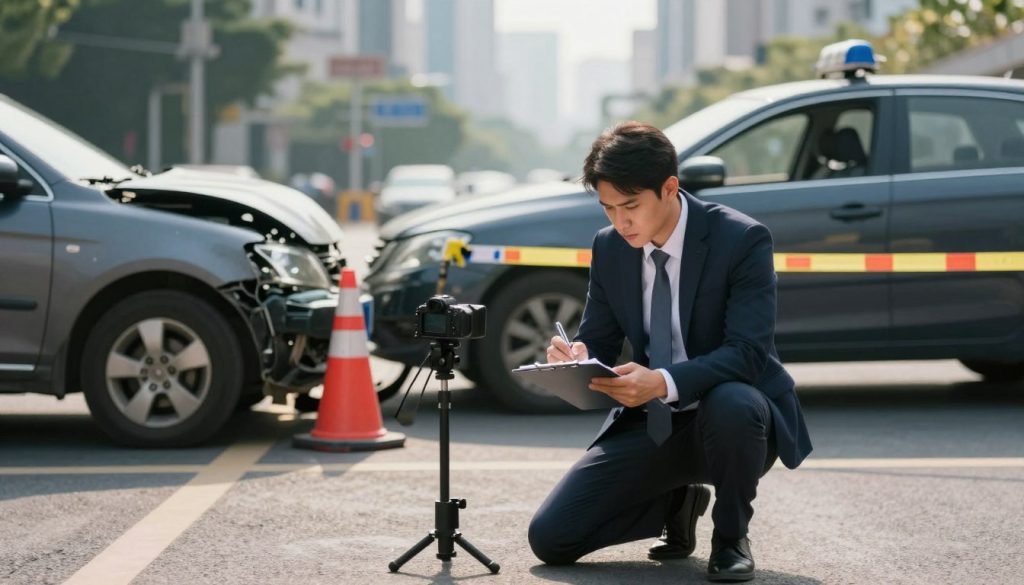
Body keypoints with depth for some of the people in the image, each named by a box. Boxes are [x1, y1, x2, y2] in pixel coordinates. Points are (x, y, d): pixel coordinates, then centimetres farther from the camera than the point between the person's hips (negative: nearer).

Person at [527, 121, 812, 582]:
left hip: (732, 414, -4)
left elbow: (747, 352, -25)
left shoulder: (741, 240, -17)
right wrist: (576, 355, -21)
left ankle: (731, 538, -12)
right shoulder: (609, 247, -1)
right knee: (550, 538, -9)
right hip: (651, 423, 5)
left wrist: (664, 383, -41)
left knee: (731, 404, -43)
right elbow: (600, 342, 5)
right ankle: (676, 503, 18)